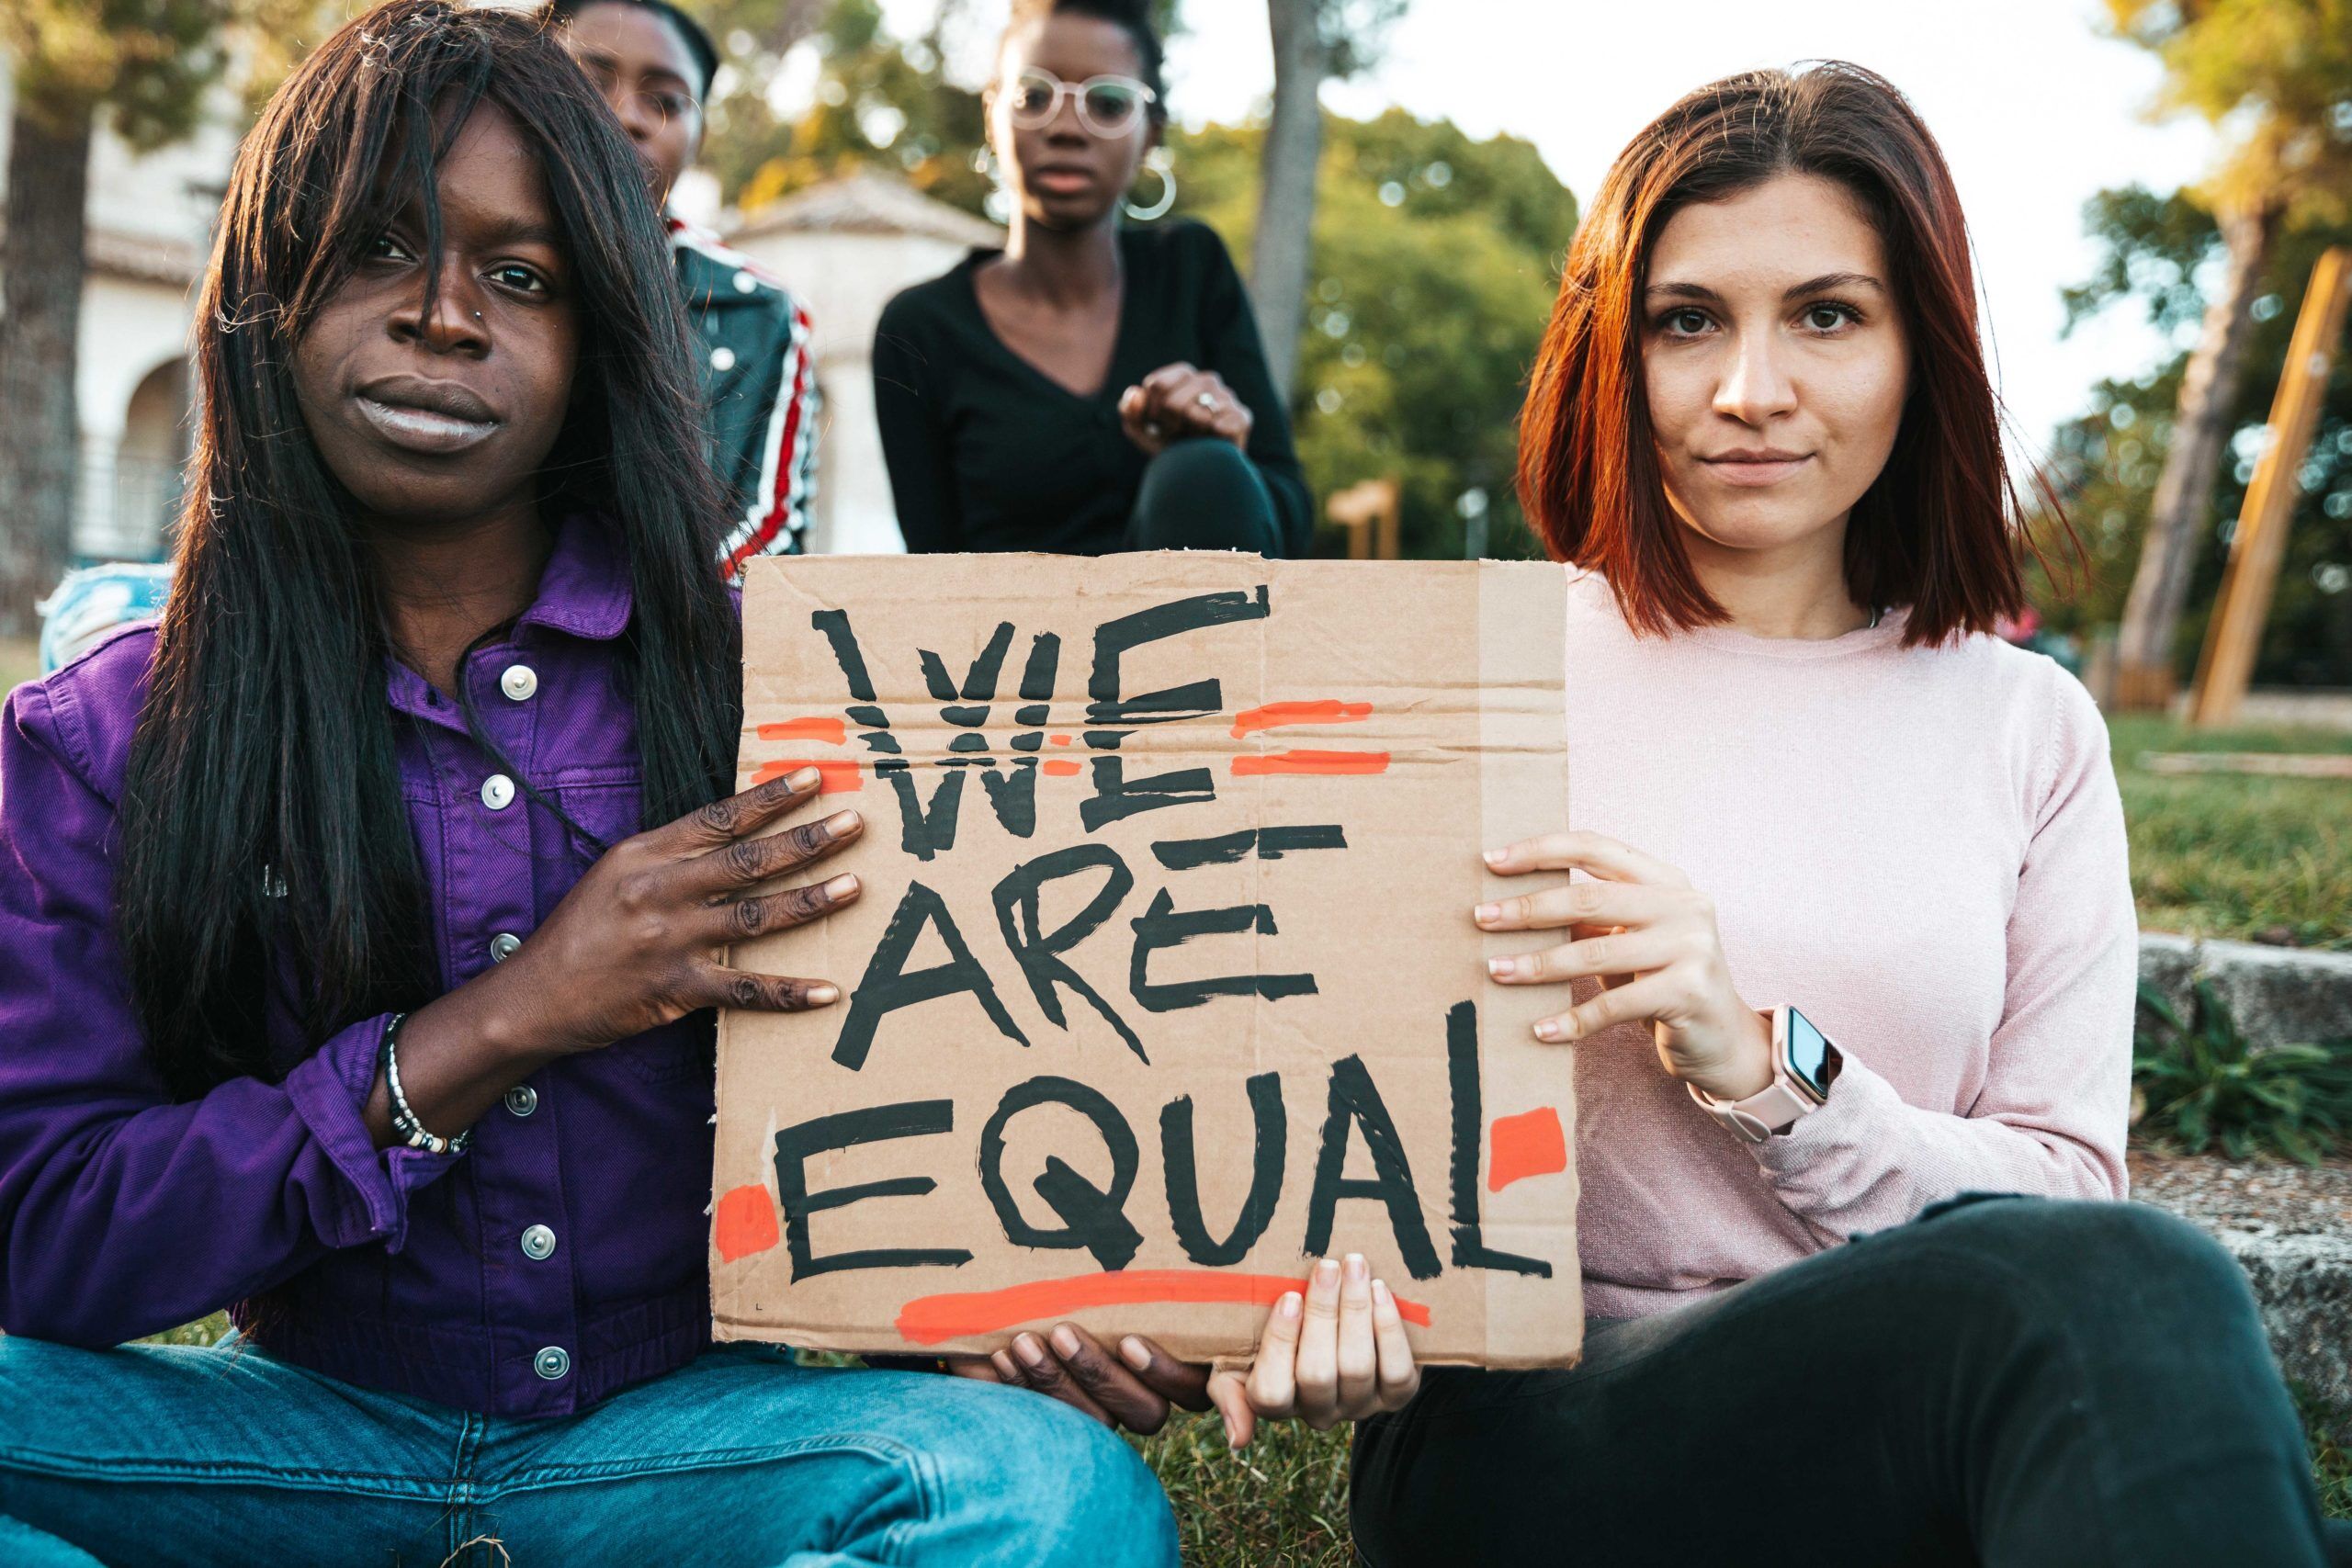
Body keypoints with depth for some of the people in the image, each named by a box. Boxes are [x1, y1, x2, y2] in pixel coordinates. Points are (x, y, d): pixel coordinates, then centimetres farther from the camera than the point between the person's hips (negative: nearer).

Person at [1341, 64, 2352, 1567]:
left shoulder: (2029, 729, 10)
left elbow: (2067, 1186, 3)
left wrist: (1762, 1065, -15)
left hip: (1899, 1441, 3)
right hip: (1526, 1445, -2)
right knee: (2116, 1284, -30)